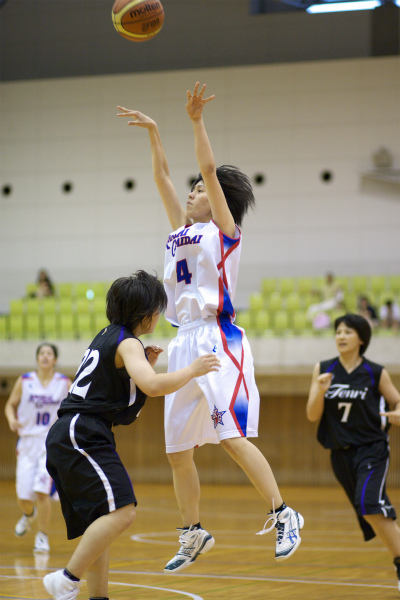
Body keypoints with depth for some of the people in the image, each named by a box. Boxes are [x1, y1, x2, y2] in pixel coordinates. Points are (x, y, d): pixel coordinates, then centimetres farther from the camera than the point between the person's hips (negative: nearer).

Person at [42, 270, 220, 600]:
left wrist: (146, 363, 17)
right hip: (82, 435, -11)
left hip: (69, 436, 11)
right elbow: (152, 386, -27)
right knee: (121, 511, -20)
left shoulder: (108, 337, 20)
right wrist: (192, 370, -13)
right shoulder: (128, 344, -9)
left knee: (101, 519, 13)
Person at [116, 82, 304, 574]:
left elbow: (210, 169, -7)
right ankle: (193, 534, 20)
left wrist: (196, 122, -10)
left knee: (232, 436, -19)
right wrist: (153, 131, 21)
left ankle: (283, 516, -12)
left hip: (219, 339, -8)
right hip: (185, 343, 8)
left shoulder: (223, 230, 2)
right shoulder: (181, 230, 19)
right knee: (177, 450, 8)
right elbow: (161, 176, 24)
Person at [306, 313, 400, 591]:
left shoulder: (376, 373, -5)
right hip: (341, 453, 4)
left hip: (372, 449, -4)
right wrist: (321, 391, -18)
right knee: (375, 515, 9)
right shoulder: (323, 370, 2)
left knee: (369, 504, -24)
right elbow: (312, 416, 1)